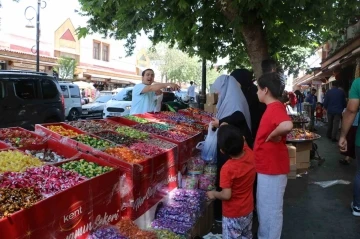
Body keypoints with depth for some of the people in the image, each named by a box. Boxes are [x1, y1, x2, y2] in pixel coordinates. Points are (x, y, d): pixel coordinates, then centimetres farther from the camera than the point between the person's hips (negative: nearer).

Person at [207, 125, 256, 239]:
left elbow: (226, 195, -28)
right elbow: (241, 142, 7)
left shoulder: (228, 169, -32)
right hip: (248, 210, 6)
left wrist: (213, 194, -8)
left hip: (233, 215, -6)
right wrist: (223, 126, 8)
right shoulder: (250, 154, -15)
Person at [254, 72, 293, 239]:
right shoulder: (272, 107, 10)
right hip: (266, 166, 10)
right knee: (263, 207, 22)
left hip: (272, 168, -10)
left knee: (271, 209, 4)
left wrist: (273, 135, -26)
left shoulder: (276, 108, -21)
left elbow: (287, 125, -41)